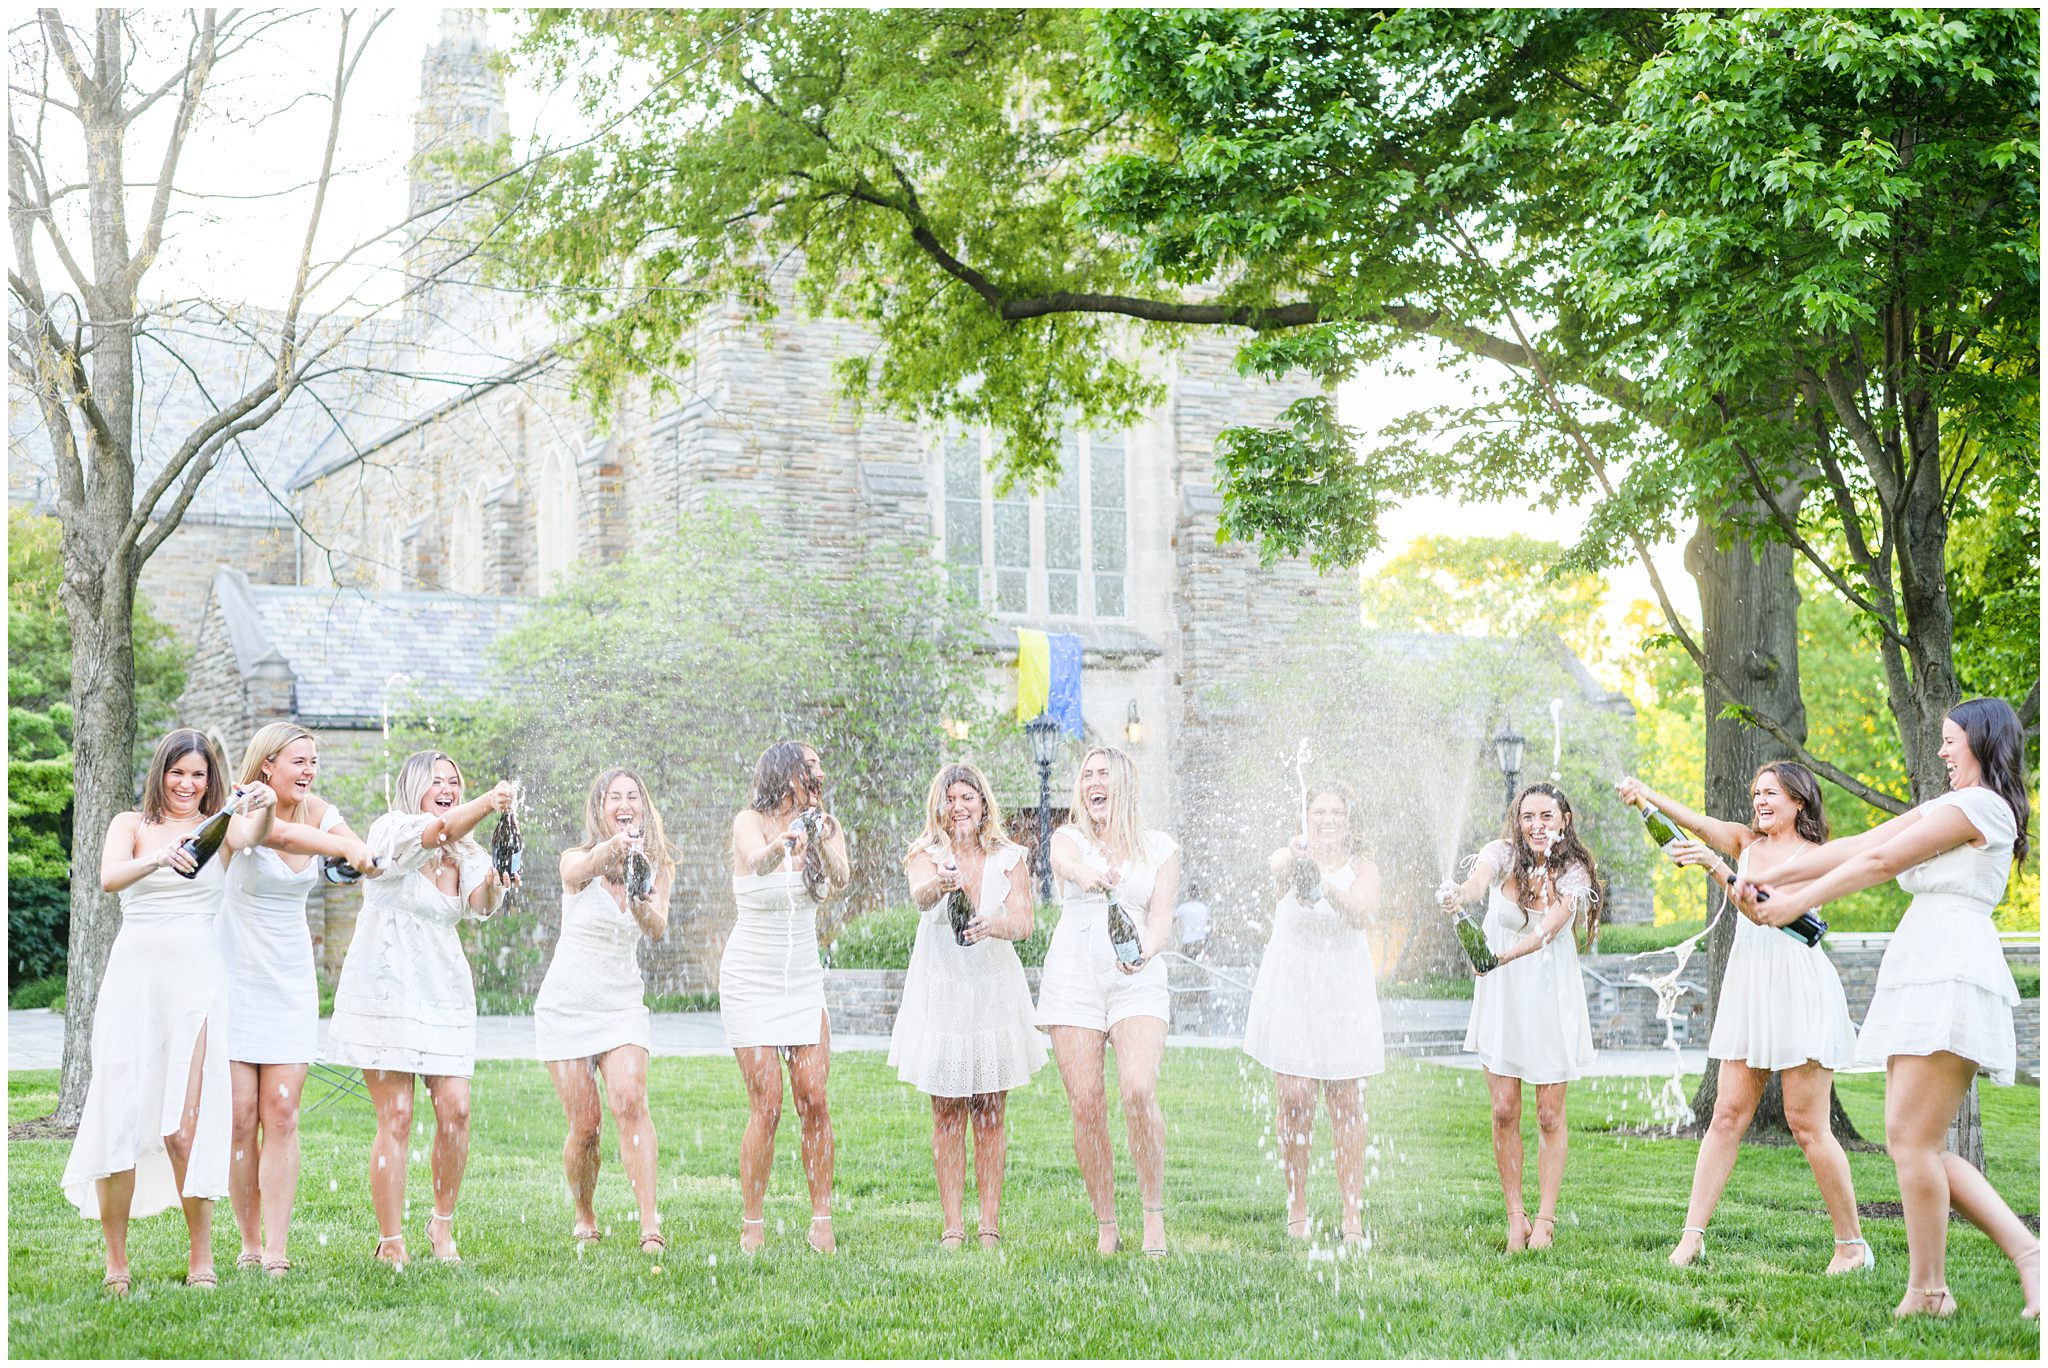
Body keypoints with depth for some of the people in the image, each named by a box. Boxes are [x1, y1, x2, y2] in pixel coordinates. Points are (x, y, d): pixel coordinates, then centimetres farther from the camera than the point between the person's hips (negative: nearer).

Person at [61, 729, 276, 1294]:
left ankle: (202, 1257, 3)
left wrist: (263, 810, -37)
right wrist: (159, 858, -30)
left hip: (197, 978, 0)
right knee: (120, 1116, -4)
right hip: (134, 975, 1)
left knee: (186, 1124, -6)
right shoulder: (131, 825, 10)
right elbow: (109, 877, -10)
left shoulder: (218, 828, 10)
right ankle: (116, 1259, 6)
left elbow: (251, 837, -14)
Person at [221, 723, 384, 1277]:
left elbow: (354, 847, -16)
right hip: (236, 975, -3)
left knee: (281, 1112, -4)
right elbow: (278, 835, -34)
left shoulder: (320, 813, 4)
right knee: (241, 1115, -4)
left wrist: (365, 856, -41)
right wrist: (343, 847, -52)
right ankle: (249, 1244, 8)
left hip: (291, 982, 3)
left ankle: (276, 1251, -6)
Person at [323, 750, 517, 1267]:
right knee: (396, 1117, -7)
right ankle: (390, 1244, 0)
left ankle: (443, 1225, 14)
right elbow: (436, 831, -29)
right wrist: (487, 805, -47)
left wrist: (496, 883, -34)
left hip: (445, 993, 5)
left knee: (455, 1110, -5)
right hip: (385, 988, -5)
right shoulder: (390, 831, -6)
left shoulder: (466, 854, 10)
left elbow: (480, 904, -10)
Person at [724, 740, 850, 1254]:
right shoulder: (751, 821, -11)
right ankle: (752, 1225, 3)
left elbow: (841, 879, -20)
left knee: (814, 1100, -4)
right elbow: (756, 860, -35)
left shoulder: (826, 825, -1)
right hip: (751, 981, -3)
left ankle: (821, 1220, 4)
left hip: (805, 980, 4)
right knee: (767, 1106, -8)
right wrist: (779, 846, -58)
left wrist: (822, 843, -42)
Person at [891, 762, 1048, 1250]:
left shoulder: (1009, 859, 3)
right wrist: (939, 886, -47)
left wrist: (990, 925, -32)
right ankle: (952, 1225, 4)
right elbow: (919, 894, -23)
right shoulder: (927, 854, -1)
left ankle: (990, 1224, 7)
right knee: (947, 1113, 1)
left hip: (995, 987, 1)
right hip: (940, 989, -1)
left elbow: (1023, 922, -10)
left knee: (990, 1112, 3)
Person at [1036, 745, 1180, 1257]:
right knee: (1086, 1104, -7)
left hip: (1139, 982, -1)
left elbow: (1162, 918, 3)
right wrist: (1088, 874, -39)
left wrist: (1146, 952, -21)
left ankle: (1154, 1213, -9)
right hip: (1073, 979, 1)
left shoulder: (1161, 849, 13)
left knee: (1139, 1090, -21)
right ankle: (1105, 1228, 3)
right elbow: (1067, 861, -14)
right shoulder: (1068, 838, 12)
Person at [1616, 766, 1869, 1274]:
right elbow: (1696, 822, -3)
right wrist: (1645, 794, -20)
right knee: (1727, 1115, 2)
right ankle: (1692, 1236, 0)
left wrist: (1714, 866, -30)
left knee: (1806, 1123, -4)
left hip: (1798, 988, -6)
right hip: (1748, 987, 6)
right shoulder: (1746, 842, 14)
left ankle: (1852, 1245, 6)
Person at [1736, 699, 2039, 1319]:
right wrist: (1770, 879, 11)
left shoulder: (1979, 804, -4)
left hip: (1950, 976, -10)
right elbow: (1853, 846, 19)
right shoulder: (1942, 806, 26)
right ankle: (2026, 1251, 3)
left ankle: (1927, 1292, -5)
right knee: (1914, 1143, 4)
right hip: (1923, 979, 10)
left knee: (1912, 1138, -10)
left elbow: (1878, 862, -6)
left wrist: (1794, 904, -1)